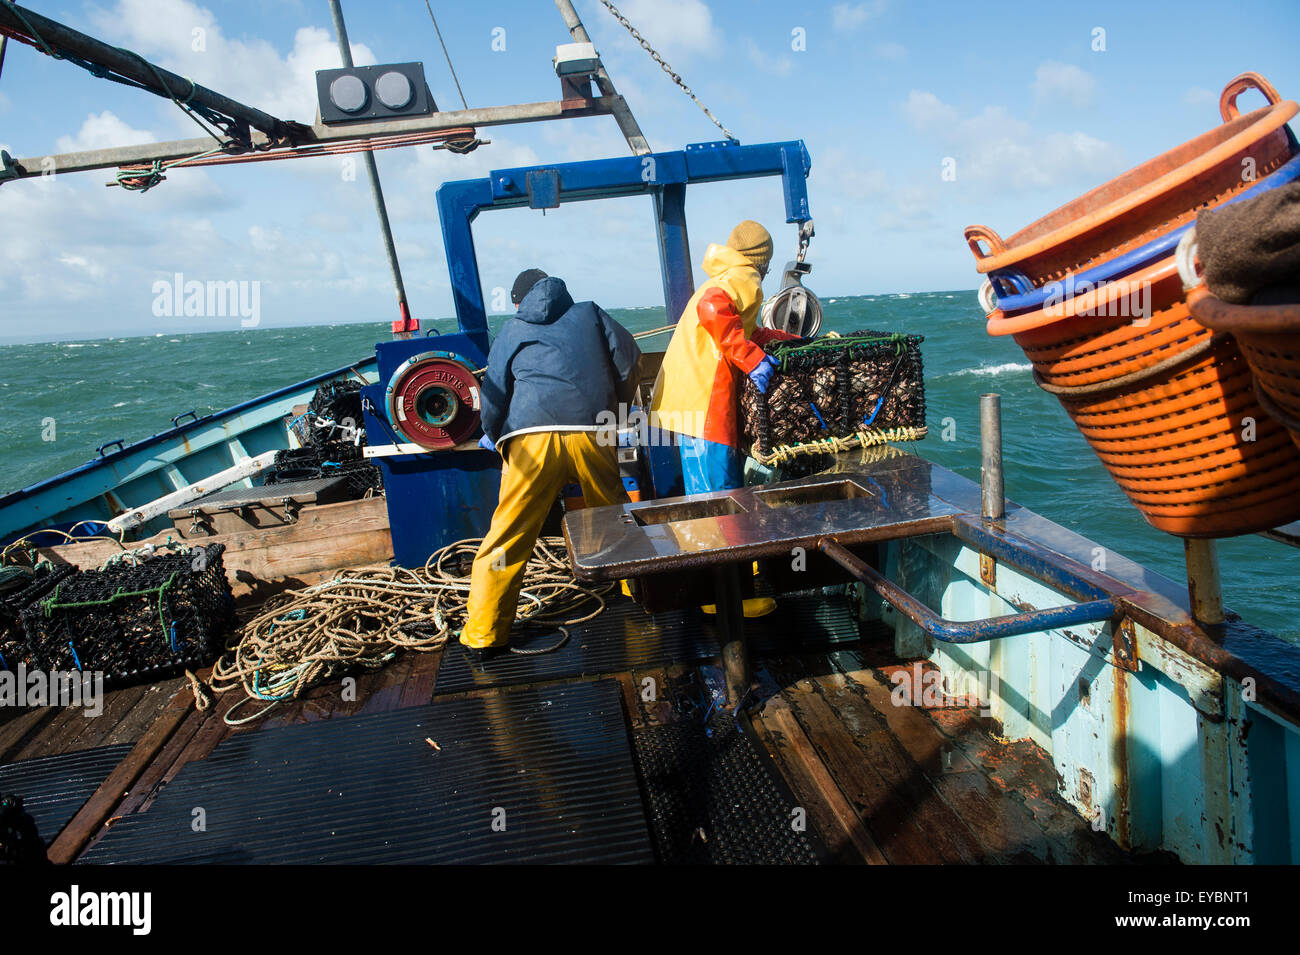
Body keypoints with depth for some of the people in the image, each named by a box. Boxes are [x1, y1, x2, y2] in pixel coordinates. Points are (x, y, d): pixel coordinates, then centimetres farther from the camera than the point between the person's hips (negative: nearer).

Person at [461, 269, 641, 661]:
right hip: (592, 433, 1)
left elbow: (493, 394, 19)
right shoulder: (590, 313, 24)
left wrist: (492, 436, 37)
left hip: (532, 435, -1)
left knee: (508, 536, 3)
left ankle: (483, 636, 6)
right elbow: (629, 357, 16)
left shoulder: (512, 330, 22)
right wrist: (615, 407, 30)